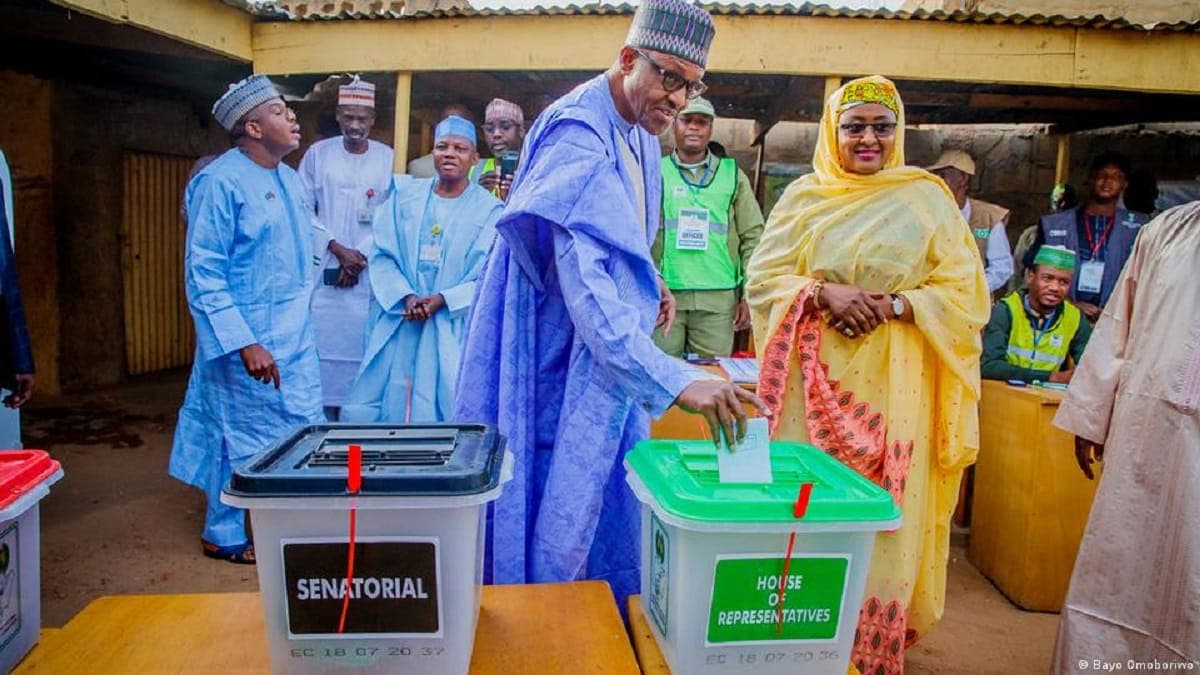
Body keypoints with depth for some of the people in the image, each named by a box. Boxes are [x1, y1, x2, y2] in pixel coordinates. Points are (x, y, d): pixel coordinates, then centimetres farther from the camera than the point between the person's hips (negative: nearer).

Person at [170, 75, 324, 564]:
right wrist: (244, 343, -23)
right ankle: (224, 536, 25)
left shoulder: (290, 179, 11)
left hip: (296, 338, 8)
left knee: (304, 431, 12)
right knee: (245, 440, 5)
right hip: (249, 341, -7)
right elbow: (203, 274, -17)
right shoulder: (219, 182, -14)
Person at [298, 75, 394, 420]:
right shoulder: (318, 153, 6)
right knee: (321, 355, -1)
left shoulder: (387, 158, 5)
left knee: (362, 355, -2)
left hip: (368, 276, 0)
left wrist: (362, 254, -6)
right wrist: (338, 249, -6)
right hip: (322, 273, 0)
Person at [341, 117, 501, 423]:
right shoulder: (405, 194, 9)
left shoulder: (489, 210, 0)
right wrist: (405, 297, -11)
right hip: (397, 327, 3)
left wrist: (443, 299, -16)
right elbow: (382, 255, 5)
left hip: (453, 332, -2)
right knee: (372, 415, 4)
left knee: (446, 416, -3)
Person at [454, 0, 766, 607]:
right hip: (559, 354, -9)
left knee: (613, 497, 16)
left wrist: (649, 284, 6)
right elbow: (583, 283, -35)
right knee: (561, 509, 2)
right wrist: (676, 380, -41)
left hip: (606, 352, 9)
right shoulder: (578, 136, -23)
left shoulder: (638, 132, 7)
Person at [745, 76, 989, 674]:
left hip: (893, 383, -1)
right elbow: (762, 276, 1)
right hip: (816, 380, 1)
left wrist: (895, 304, -15)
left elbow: (963, 290, 1)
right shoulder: (804, 196, 8)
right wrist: (825, 293, -16)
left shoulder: (927, 198, 5)